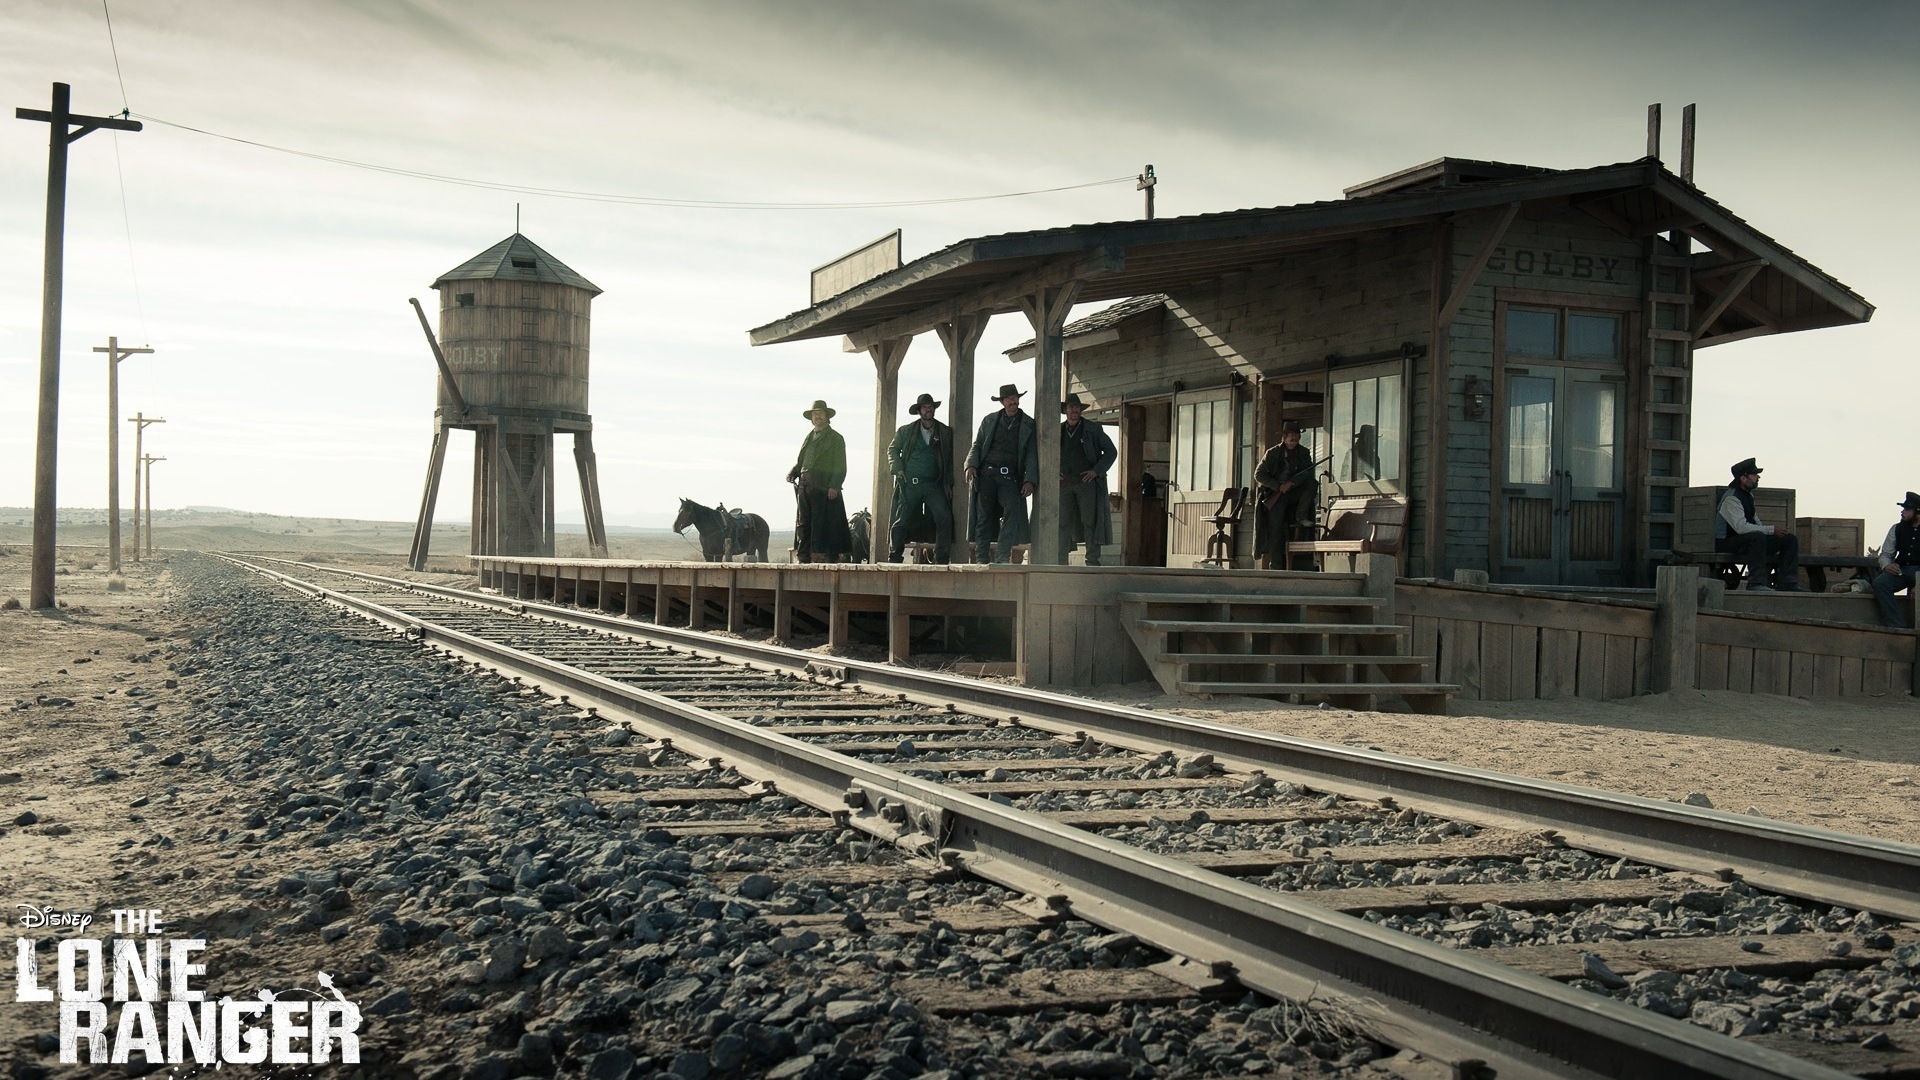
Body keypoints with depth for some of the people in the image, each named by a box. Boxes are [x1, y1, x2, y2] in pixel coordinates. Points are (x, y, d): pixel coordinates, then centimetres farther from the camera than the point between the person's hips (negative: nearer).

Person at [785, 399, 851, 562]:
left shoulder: (836, 438, 3)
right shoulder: (808, 438, 22)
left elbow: (840, 467, -4)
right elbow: (800, 461, 25)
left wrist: (834, 486, -16)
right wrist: (792, 473, 4)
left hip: (825, 489, -6)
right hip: (804, 487, 6)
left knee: (823, 523, -9)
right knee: (803, 523, 5)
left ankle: (831, 559, -6)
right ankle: (804, 559, 9)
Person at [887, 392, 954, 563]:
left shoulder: (945, 432, 10)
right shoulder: (905, 431, 9)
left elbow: (950, 459, 11)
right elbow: (892, 450, 14)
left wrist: (948, 483, 5)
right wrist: (898, 470, -1)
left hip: (934, 485, 0)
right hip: (909, 484, 0)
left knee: (944, 518, -15)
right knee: (901, 521, 0)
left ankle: (941, 558, -7)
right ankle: (894, 558, 13)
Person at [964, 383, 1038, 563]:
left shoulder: (1029, 424, 10)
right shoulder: (989, 420, 16)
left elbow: (1031, 454, 6)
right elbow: (977, 445, 15)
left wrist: (1029, 480, -5)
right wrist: (971, 465, -4)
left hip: (1010, 476, -1)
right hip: (986, 474, 2)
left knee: (1012, 511, -21)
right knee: (983, 516, -1)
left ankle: (1002, 557, -21)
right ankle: (981, 558, 2)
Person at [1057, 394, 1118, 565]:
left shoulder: (1093, 429, 5)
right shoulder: (1058, 431, 13)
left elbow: (1111, 452, 6)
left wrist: (1096, 471, -6)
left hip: (1087, 482, -2)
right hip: (1064, 483, 2)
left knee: (1090, 522, -7)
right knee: (1063, 523, -3)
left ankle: (1092, 561, -7)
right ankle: (1061, 561, -2)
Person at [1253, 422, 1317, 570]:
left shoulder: (1304, 453, 6)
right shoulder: (1273, 453, 1)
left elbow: (1308, 472, -7)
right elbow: (1258, 475, -3)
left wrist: (1291, 483, -23)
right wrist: (1278, 486, -15)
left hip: (1295, 491, 2)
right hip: (1276, 493, -2)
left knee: (1313, 483, -25)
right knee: (1275, 530, -14)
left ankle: (1301, 516, -18)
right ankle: (1275, 567, -14)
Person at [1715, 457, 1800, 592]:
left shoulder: (1748, 495, 14)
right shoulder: (1731, 499, -19)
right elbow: (1741, 527, -29)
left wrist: (1763, 526, 7)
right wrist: (1771, 530, -25)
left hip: (1750, 539, 10)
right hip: (1728, 543, -10)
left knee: (1790, 539, 0)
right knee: (1758, 537, -40)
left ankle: (1787, 583, -5)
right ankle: (1756, 584, -40)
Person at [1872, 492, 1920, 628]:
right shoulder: (1897, 529, 13)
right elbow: (1885, 554, 15)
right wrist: (1886, 565, -12)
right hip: (1901, 571, 4)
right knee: (1879, 583, -26)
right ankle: (1898, 626, -29)